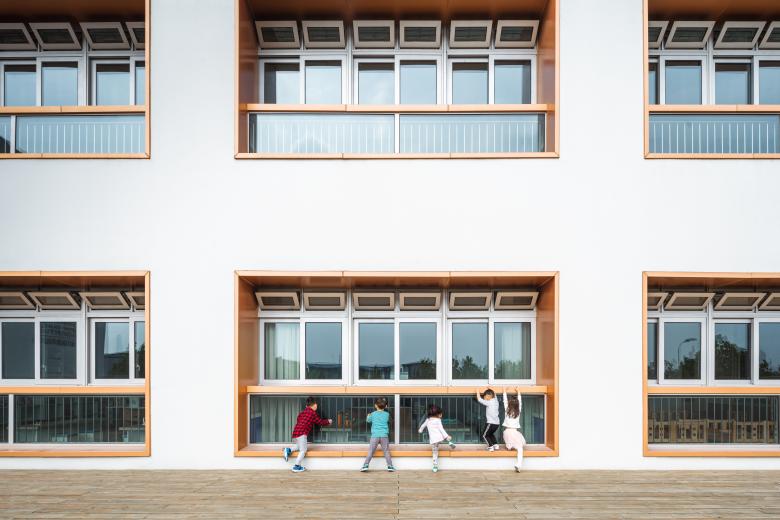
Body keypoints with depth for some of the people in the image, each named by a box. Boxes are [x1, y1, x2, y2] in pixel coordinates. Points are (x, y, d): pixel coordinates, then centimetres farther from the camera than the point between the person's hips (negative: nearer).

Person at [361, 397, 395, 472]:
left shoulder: (373, 414, 5)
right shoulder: (387, 414, 6)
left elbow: (368, 420, 22)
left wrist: (368, 416, 44)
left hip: (375, 436, -1)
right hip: (384, 435, 1)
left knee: (370, 452, 1)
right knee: (386, 452, 5)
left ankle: (365, 465, -5)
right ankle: (390, 466, 1)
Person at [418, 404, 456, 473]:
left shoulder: (428, 420, 15)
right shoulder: (438, 420, 0)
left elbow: (423, 425, 32)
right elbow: (441, 429, -8)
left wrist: (420, 430, 52)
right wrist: (447, 436, -10)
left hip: (433, 440, 3)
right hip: (440, 438, -3)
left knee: (435, 454, 11)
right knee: (448, 437, 29)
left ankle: (435, 467, 9)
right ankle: (450, 443, 4)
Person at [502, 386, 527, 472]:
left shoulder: (507, 410, 1)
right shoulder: (518, 411, 2)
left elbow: (505, 401, 14)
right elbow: (520, 402, 16)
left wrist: (504, 391, 23)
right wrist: (518, 392, 26)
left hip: (507, 431, 2)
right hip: (515, 431, -2)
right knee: (520, 448, -3)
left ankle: (509, 446, 14)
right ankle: (518, 465, -17)